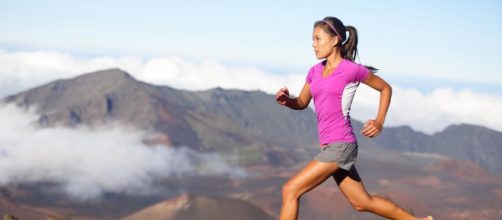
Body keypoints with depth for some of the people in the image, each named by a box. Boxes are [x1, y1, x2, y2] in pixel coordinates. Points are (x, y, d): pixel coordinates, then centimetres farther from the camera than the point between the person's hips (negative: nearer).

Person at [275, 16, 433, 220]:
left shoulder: (352, 70, -7)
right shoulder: (315, 71, 11)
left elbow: (386, 88, 7)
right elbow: (301, 103, 20)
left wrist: (380, 122, -2)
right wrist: (285, 100, -2)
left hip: (341, 146, -8)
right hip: (329, 147, 8)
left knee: (290, 190, -12)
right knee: (362, 203, 17)